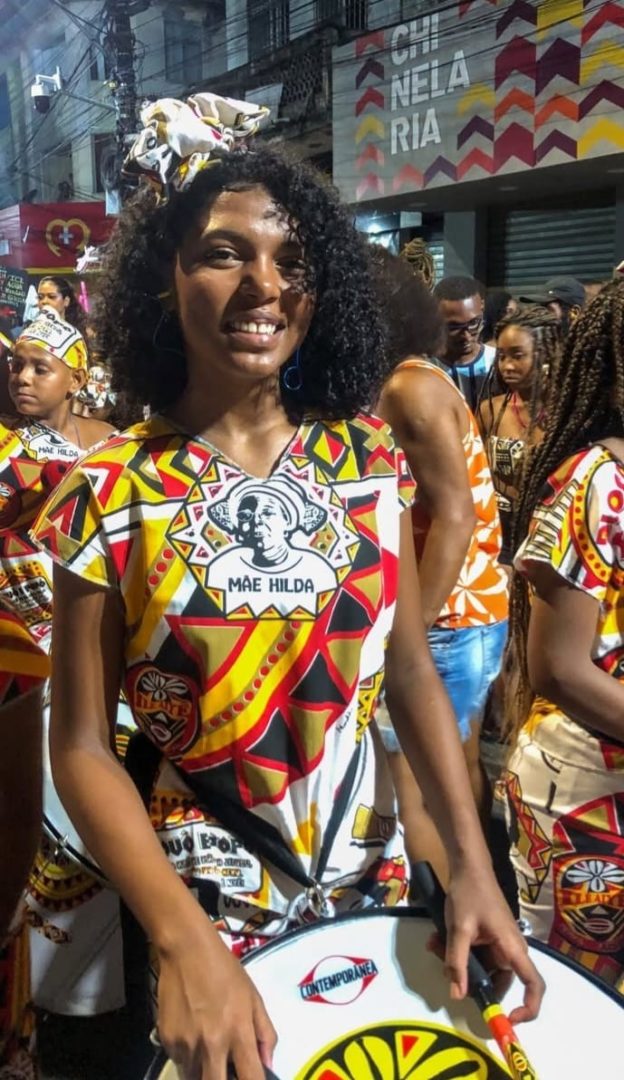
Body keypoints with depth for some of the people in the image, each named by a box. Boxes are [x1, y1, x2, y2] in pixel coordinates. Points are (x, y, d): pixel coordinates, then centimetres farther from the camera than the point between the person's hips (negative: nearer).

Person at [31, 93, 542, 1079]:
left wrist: (471, 863, -8)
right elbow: (81, 746, -12)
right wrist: (182, 940, -23)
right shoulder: (108, 497, -15)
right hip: (205, 897, -3)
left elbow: (411, 672, -1)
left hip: (373, 873, 4)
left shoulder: (367, 459, -6)